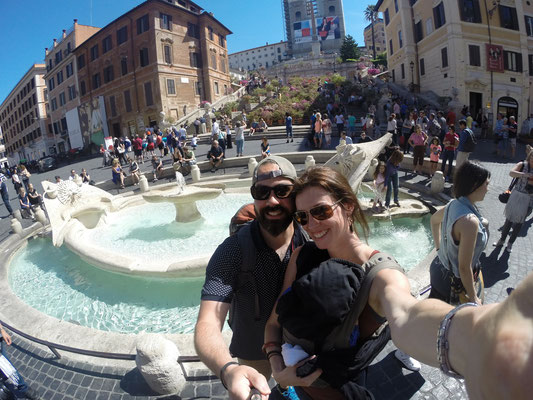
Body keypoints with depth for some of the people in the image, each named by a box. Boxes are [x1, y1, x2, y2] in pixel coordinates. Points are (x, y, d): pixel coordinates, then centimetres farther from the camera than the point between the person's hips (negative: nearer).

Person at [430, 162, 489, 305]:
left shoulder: (454, 204, -6)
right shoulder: (470, 221, -32)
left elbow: (434, 220, 17)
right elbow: (464, 267, -28)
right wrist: (474, 299, -16)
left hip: (440, 268, 8)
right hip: (456, 281, -8)